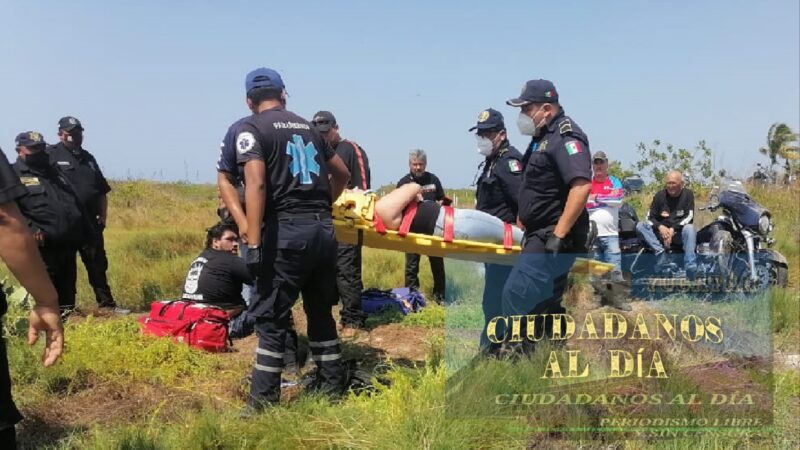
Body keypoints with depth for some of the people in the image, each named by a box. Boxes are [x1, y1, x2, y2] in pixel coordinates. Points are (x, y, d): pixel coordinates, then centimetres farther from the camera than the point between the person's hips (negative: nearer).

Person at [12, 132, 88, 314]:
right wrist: (30, 229, -24)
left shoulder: (55, 171, 23)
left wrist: (86, 231, 18)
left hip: (68, 244, 7)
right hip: (43, 246, -7)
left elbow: (75, 203, 25)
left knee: (67, 292, 13)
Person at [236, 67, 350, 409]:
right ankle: (331, 385, 27)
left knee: (270, 316, 3)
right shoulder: (307, 126, 18)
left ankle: (264, 399, 8)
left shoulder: (251, 128, 0)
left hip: (287, 230, -6)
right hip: (324, 230, 6)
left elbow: (256, 183, -15)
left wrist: (254, 243, -17)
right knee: (321, 311, 18)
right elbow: (342, 174, 25)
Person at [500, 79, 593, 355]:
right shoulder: (543, 137, 17)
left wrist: (558, 235, -28)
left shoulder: (566, 136, -14)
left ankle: (519, 353, -7)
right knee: (547, 301, 15)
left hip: (556, 238, -10)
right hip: (541, 236, 10)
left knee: (517, 294, -15)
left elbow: (581, 186, -27)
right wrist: (522, 224, 23)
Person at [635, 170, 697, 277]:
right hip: (662, 232, 3)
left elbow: (689, 217, -10)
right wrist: (660, 227, -21)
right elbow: (650, 217, 0)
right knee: (640, 226, -20)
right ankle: (661, 252, -36)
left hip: (679, 234, -3)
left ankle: (690, 266, -43)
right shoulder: (660, 195, 3)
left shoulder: (688, 194, -1)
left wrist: (673, 229, -24)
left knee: (689, 228, -36)